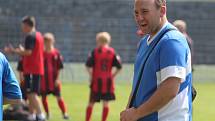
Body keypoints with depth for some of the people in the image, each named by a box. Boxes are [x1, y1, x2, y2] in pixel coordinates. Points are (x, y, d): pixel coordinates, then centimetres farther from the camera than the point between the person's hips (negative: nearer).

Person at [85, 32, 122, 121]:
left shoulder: (95, 51, -3)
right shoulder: (112, 52, 2)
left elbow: (88, 65, -8)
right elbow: (119, 67, -2)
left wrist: (91, 75, 4)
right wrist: (112, 75, 8)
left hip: (96, 81, -1)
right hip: (108, 81, 1)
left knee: (91, 103, 7)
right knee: (106, 103, 5)